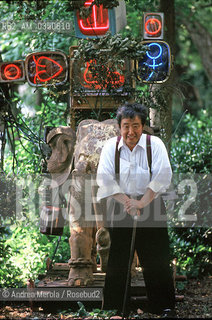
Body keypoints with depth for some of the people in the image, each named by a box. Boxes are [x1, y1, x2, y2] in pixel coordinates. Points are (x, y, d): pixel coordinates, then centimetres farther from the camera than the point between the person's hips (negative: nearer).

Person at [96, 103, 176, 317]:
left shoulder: (155, 144, -2)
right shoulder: (111, 147, 2)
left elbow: (163, 176, -11)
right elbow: (104, 178, -6)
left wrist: (141, 203, -18)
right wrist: (127, 202, -16)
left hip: (151, 208, -1)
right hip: (119, 210, 1)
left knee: (157, 262, 0)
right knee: (117, 261, 2)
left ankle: (164, 307, 7)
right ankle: (113, 308, 10)